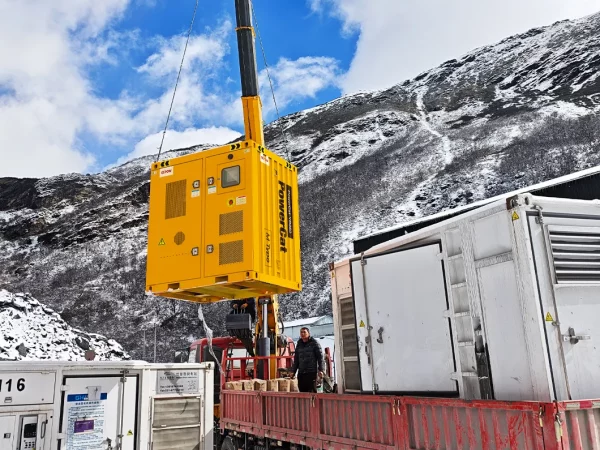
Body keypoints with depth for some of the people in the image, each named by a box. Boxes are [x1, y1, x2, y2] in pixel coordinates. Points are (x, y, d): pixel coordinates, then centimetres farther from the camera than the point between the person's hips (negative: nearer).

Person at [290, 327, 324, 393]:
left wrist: (320, 370, -12)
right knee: (302, 390, 2)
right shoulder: (299, 344, 17)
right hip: (301, 373, 5)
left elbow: (320, 357, -4)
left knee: (312, 390, -7)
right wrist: (293, 371, 17)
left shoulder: (314, 343, 1)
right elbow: (296, 359, 22)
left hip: (312, 372, -5)